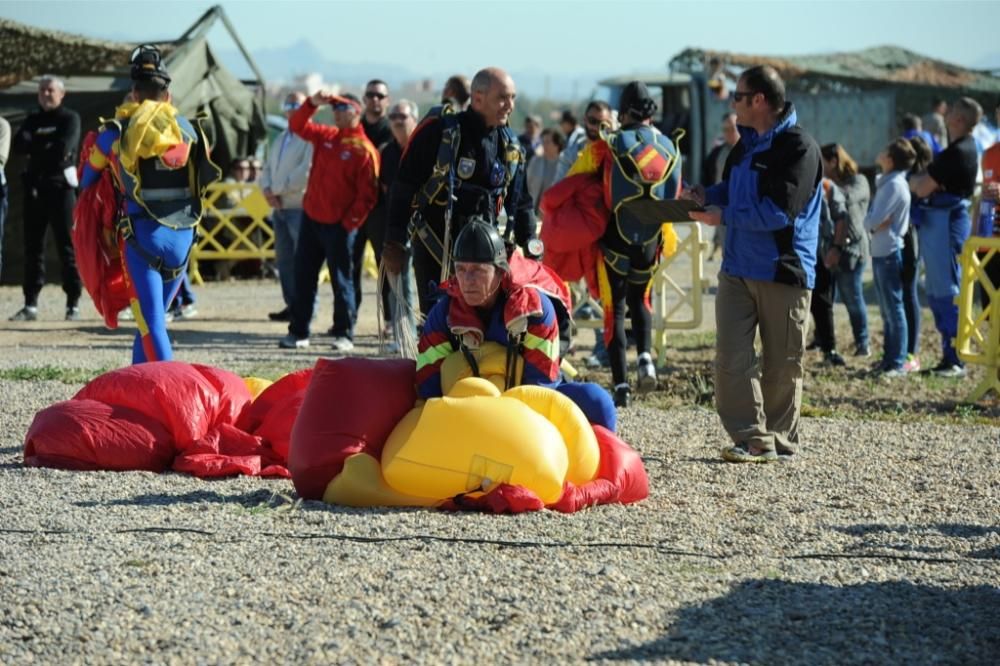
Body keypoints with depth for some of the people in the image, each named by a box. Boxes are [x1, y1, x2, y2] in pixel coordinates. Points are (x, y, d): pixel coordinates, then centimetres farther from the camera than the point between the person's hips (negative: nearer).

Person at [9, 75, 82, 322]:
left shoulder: (70, 119, 1)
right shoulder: (33, 120, 15)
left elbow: (63, 149, -14)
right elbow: (18, 144, -1)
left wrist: (35, 145, -3)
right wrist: (46, 146, -13)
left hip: (61, 188, -5)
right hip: (34, 188, 5)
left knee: (67, 247, -3)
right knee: (33, 247, 5)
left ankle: (73, 304, -1)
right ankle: (30, 304, 9)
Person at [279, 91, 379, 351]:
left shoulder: (364, 150, -11)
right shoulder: (326, 136, 9)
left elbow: (368, 194, -13)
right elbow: (297, 125, 12)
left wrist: (350, 222, -16)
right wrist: (312, 103, -4)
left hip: (338, 226, -7)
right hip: (311, 218, 7)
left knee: (341, 280, 0)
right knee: (303, 276, 9)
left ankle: (344, 335, 7)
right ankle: (298, 332, 15)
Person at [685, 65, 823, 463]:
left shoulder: (797, 147, -12)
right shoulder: (747, 145, 13)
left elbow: (778, 210, -20)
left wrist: (724, 216, -14)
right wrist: (706, 196, 7)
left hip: (783, 271, -7)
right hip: (737, 268, 7)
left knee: (782, 364, 3)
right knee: (731, 358, -4)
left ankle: (778, 440, 14)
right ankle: (753, 438, -4)